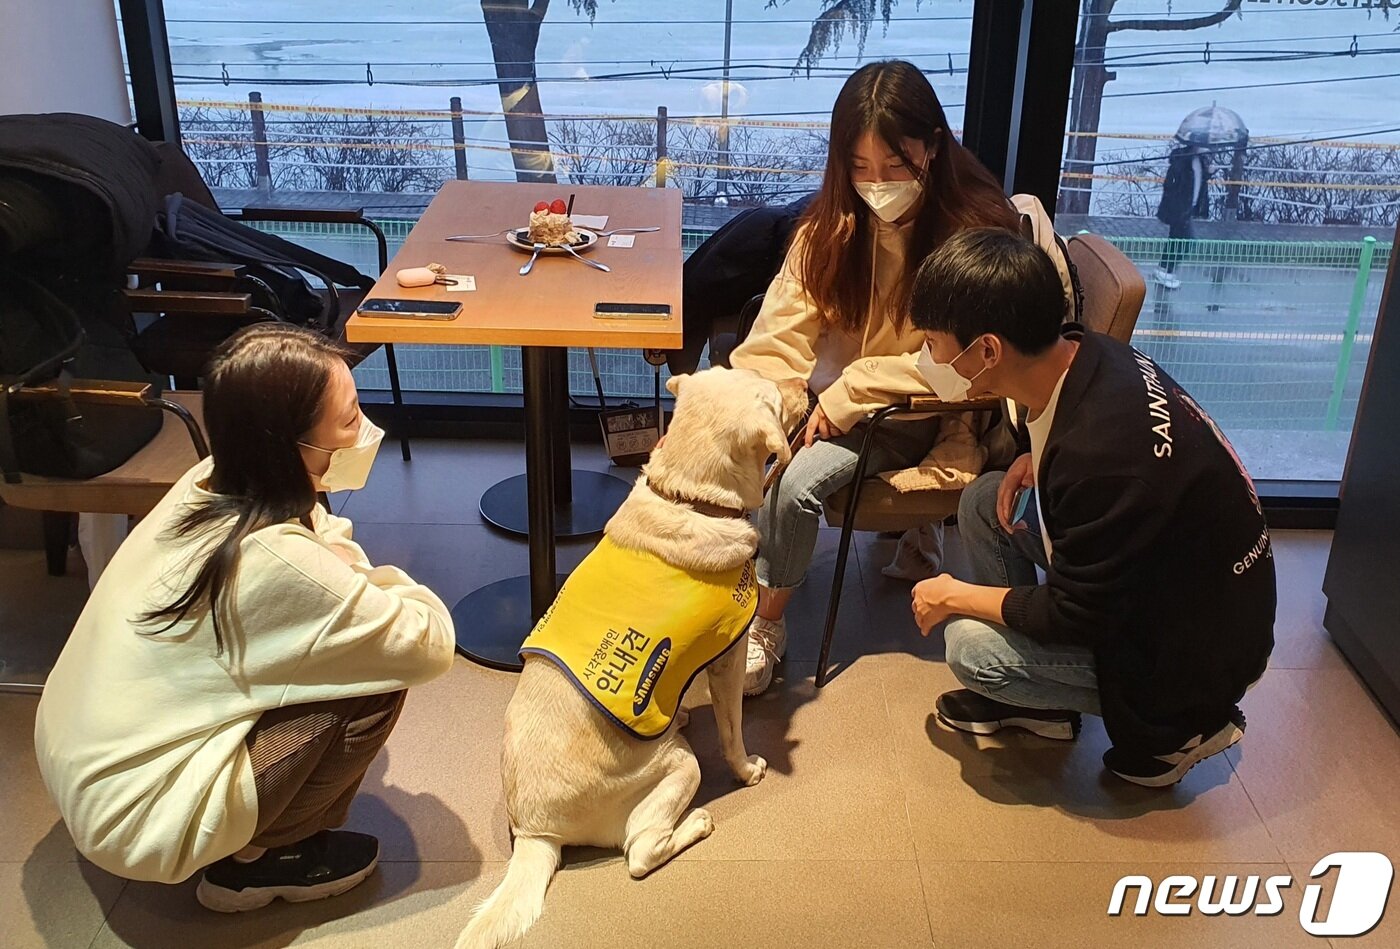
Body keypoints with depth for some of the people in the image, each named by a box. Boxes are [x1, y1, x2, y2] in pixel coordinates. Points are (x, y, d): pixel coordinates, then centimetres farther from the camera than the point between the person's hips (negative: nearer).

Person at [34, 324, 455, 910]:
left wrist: (356, 576, -9)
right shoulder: (276, 560, -29)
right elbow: (430, 645, -19)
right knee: (379, 683, -12)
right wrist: (385, 585, -1)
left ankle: (253, 845, 16)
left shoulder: (206, 484, -4)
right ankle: (258, 860, 6)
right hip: (137, 824, -8)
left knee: (355, 639, 8)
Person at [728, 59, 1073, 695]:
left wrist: (845, 396, -21)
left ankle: (767, 623, -1)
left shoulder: (980, 231, -17)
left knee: (796, 481, -26)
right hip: (832, 392, 5)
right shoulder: (833, 224, -3)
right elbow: (782, 334, -10)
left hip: (916, 414, -5)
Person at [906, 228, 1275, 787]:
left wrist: (955, 596, -10)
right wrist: (1038, 461, -4)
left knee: (970, 647, -17)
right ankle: (1038, 702, 15)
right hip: (1141, 573, 9)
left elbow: (1073, 616, -24)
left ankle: (1179, 724, 2)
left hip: (1198, 649, -9)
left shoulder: (1099, 453, -36)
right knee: (985, 501, 3)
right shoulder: (1081, 357, -9)